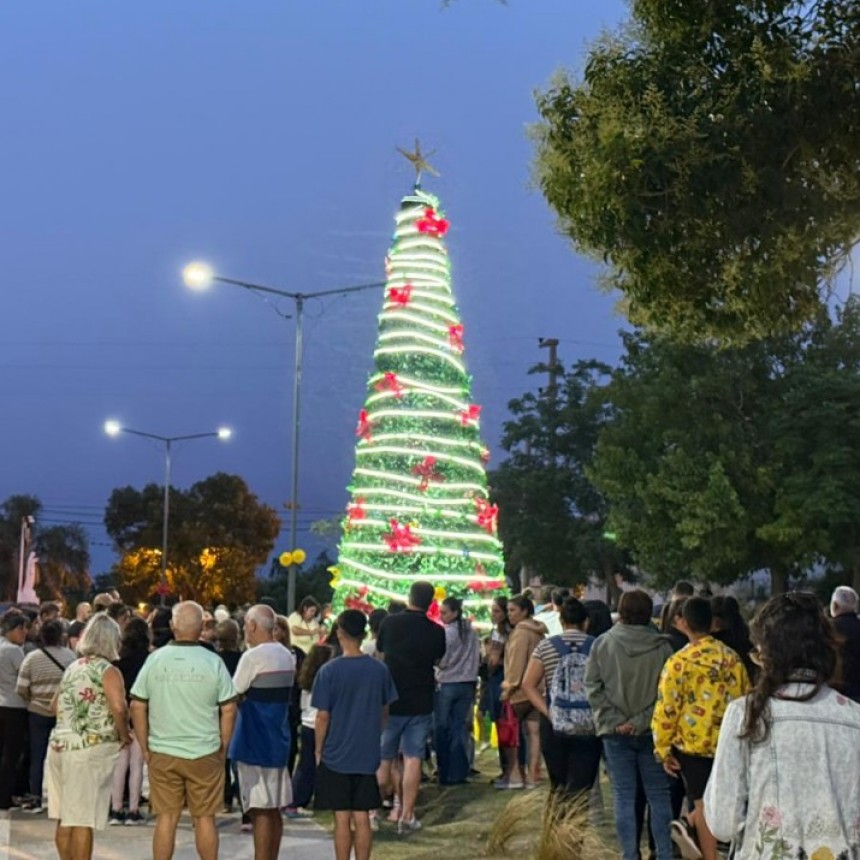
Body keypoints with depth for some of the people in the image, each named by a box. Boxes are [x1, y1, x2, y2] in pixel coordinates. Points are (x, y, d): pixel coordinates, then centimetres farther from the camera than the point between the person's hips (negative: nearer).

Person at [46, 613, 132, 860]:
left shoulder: (72, 668, 15)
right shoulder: (107, 670, -8)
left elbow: (57, 707, 23)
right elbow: (119, 708, -22)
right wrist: (123, 735, -8)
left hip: (59, 744, 7)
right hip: (90, 749, -7)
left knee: (64, 817, 13)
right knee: (83, 819, -3)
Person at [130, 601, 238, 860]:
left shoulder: (155, 659, -2)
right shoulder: (213, 662, -6)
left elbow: (137, 706, 0)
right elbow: (229, 709, -4)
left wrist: (145, 748, 8)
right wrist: (223, 748, 6)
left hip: (162, 753, 1)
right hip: (204, 753, -1)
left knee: (166, 817, 7)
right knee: (204, 817, 8)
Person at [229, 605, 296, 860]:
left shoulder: (253, 656, -15)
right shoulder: (287, 656, 10)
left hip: (255, 743, -8)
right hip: (278, 741, 8)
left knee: (260, 810, -5)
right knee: (273, 809, 13)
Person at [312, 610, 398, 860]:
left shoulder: (329, 671, -12)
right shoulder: (380, 670, -1)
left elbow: (323, 716, -10)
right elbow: (385, 711, 8)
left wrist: (318, 750, 2)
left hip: (336, 755, -3)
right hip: (367, 755, 3)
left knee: (342, 818, 4)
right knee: (362, 818, 8)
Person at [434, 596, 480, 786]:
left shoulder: (447, 632, -14)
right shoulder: (471, 632, 6)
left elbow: (441, 661, -13)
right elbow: (478, 658, 13)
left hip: (447, 684, -6)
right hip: (468, 683, 6)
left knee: (442, 729, 4)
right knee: (460, 728, 9)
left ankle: (445, 773, 5)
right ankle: (459, 772, 8)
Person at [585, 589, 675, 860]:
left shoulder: (603, 643, -5)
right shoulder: (662, 647, -7)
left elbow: (593, 686, -6)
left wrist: (615, 720, -8)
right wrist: (642, 721, -10)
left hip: (616, 733, 0)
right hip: (652, 731, 0)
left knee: (623, 797, 6)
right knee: (659, 796, 9)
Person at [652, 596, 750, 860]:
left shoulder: (679, 662, -15)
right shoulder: (732, 657, -1)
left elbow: (666, 709, -14)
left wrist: (663, 749, -4)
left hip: (693, 742, -3)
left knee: (704, 805, 9)